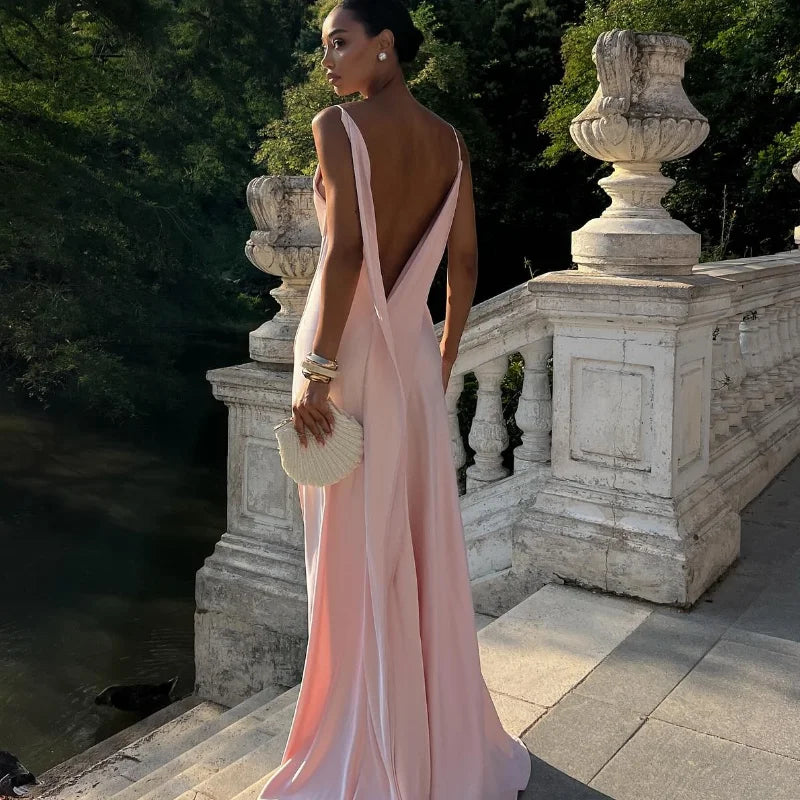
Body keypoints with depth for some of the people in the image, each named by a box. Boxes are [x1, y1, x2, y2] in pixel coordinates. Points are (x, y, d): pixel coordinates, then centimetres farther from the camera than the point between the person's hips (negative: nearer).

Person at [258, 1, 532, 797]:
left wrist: (316, 367, -18)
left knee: (355, 552, 3)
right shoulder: (450, 140, 9)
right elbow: (464, 261, 9)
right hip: (411, 352, 6)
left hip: (350, 348, -6)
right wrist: (445, 354, 16)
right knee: (422, 539, 15)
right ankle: (445, 733, 32)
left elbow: (344, 251, -19)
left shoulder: (339, 125, -9)